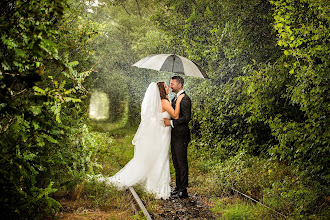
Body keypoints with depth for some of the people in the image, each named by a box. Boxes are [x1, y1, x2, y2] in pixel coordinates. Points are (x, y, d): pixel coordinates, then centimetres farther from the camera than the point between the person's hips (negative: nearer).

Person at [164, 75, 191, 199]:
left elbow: (187, 117, -21)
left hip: (181, 136, -10)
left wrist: (171, 122, -23)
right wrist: (167, 120, 10)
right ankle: (178, 187, 25)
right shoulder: (175, 98, 17)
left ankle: (183, 191, 3)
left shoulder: (185, 99, -14)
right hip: (174, 135, 10)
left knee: (182, 163, -4)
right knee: (176, 162, 15)